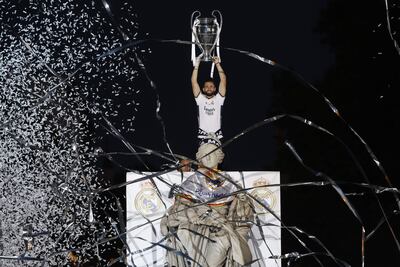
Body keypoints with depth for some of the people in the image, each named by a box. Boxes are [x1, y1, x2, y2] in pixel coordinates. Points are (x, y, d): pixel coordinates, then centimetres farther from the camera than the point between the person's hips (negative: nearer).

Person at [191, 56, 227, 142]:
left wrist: (217, 64, -5)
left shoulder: (219, 99, 9)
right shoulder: (200, 99, 10)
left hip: (217, 135, 0)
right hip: (203, 135, 0)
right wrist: (196, 65, -3)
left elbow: (223, 80, 1)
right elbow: (194, 82, 2)